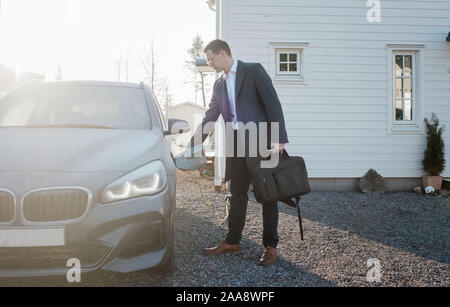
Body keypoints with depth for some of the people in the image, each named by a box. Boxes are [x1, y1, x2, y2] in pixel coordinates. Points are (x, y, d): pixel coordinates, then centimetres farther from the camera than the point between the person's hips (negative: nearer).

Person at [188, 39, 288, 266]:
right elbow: (209, 118, 21)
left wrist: (279, 139, -19)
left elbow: (273, 103, -10)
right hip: (237, 145, 6)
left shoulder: (253, 71, -2)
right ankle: (232, 242, 22)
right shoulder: (219, 85, 17)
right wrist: (192, 146, 17)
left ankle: (270, 246, 11)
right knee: (237, 193, 11)